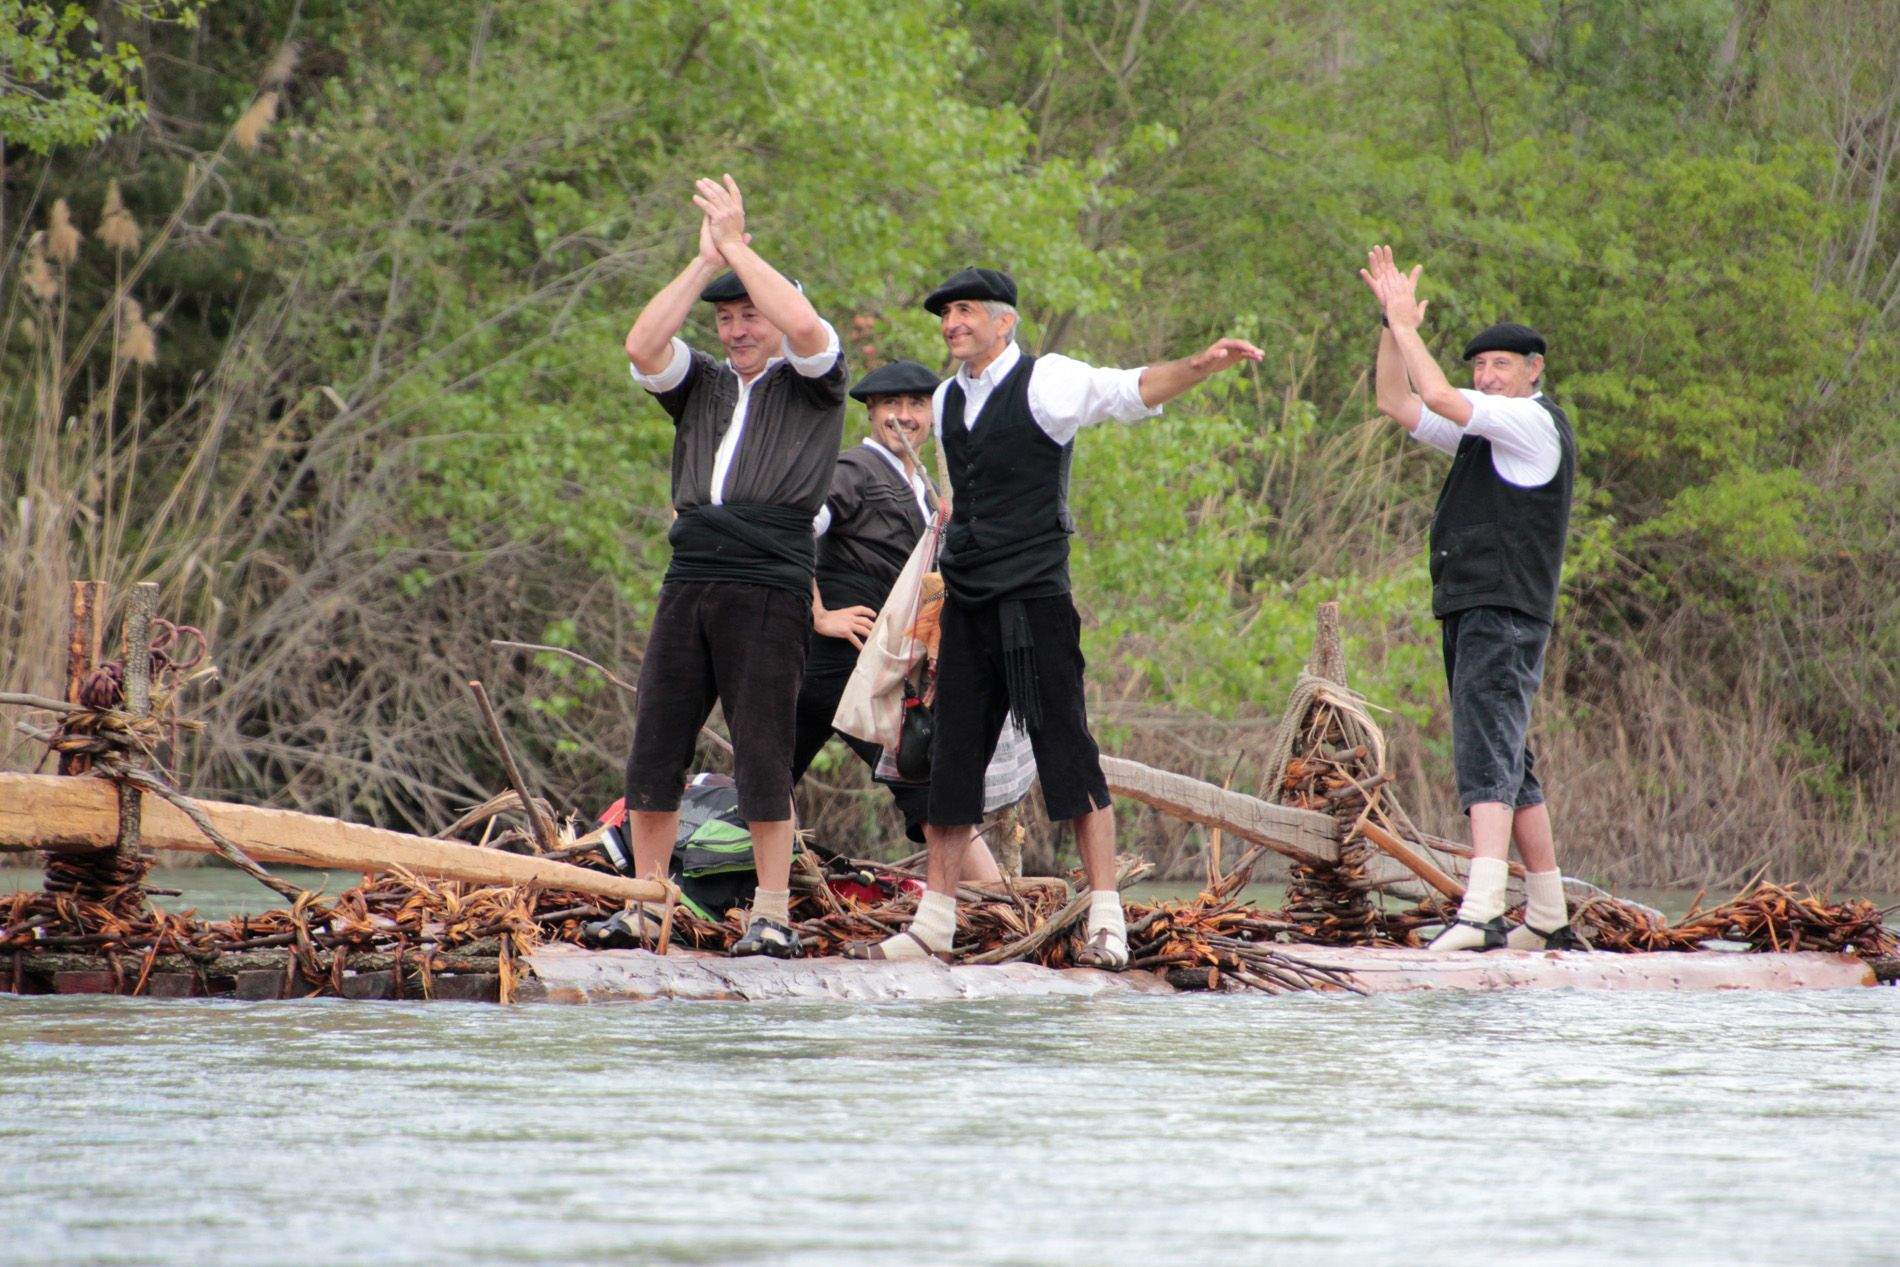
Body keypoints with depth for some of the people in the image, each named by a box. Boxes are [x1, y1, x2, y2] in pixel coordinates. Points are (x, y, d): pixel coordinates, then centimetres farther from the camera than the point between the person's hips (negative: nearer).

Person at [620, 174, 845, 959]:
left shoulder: (811, 384, 8)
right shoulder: (701, 387, 20)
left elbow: (803, 326, -13)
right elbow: (642, 347, 2)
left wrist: (737, 244, -5)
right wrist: (705, 261, 1)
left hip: (770, 587, -5)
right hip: (688, 583, 5)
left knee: (762, 755, -6)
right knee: (654, 748, 1)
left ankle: (772, 915, -2)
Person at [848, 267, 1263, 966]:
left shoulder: (1045, 382, -6)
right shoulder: (948, 400, 15)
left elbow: (1128, 390, -22)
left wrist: (1198, 366, -39)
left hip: (1035, 595, -6)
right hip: (967, 604, 6)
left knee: (1067, 748, -9)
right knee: (952, 757, 6)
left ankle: (1106, 920, -7)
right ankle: (933, 925, 10)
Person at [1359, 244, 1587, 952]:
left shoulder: (1535, 422, -7)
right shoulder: (1483, 432, 22)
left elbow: (1438, 397, -17)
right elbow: (1398, 404, 23)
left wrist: (1406, 325, -5)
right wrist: (1393, 322, 13)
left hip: (1505, 615, -10)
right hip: (1470, 614, 10)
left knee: (1487, 753, -22)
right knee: (1510, 766, 12)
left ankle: (1481, 911, -35)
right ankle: (1549, 920, 17)